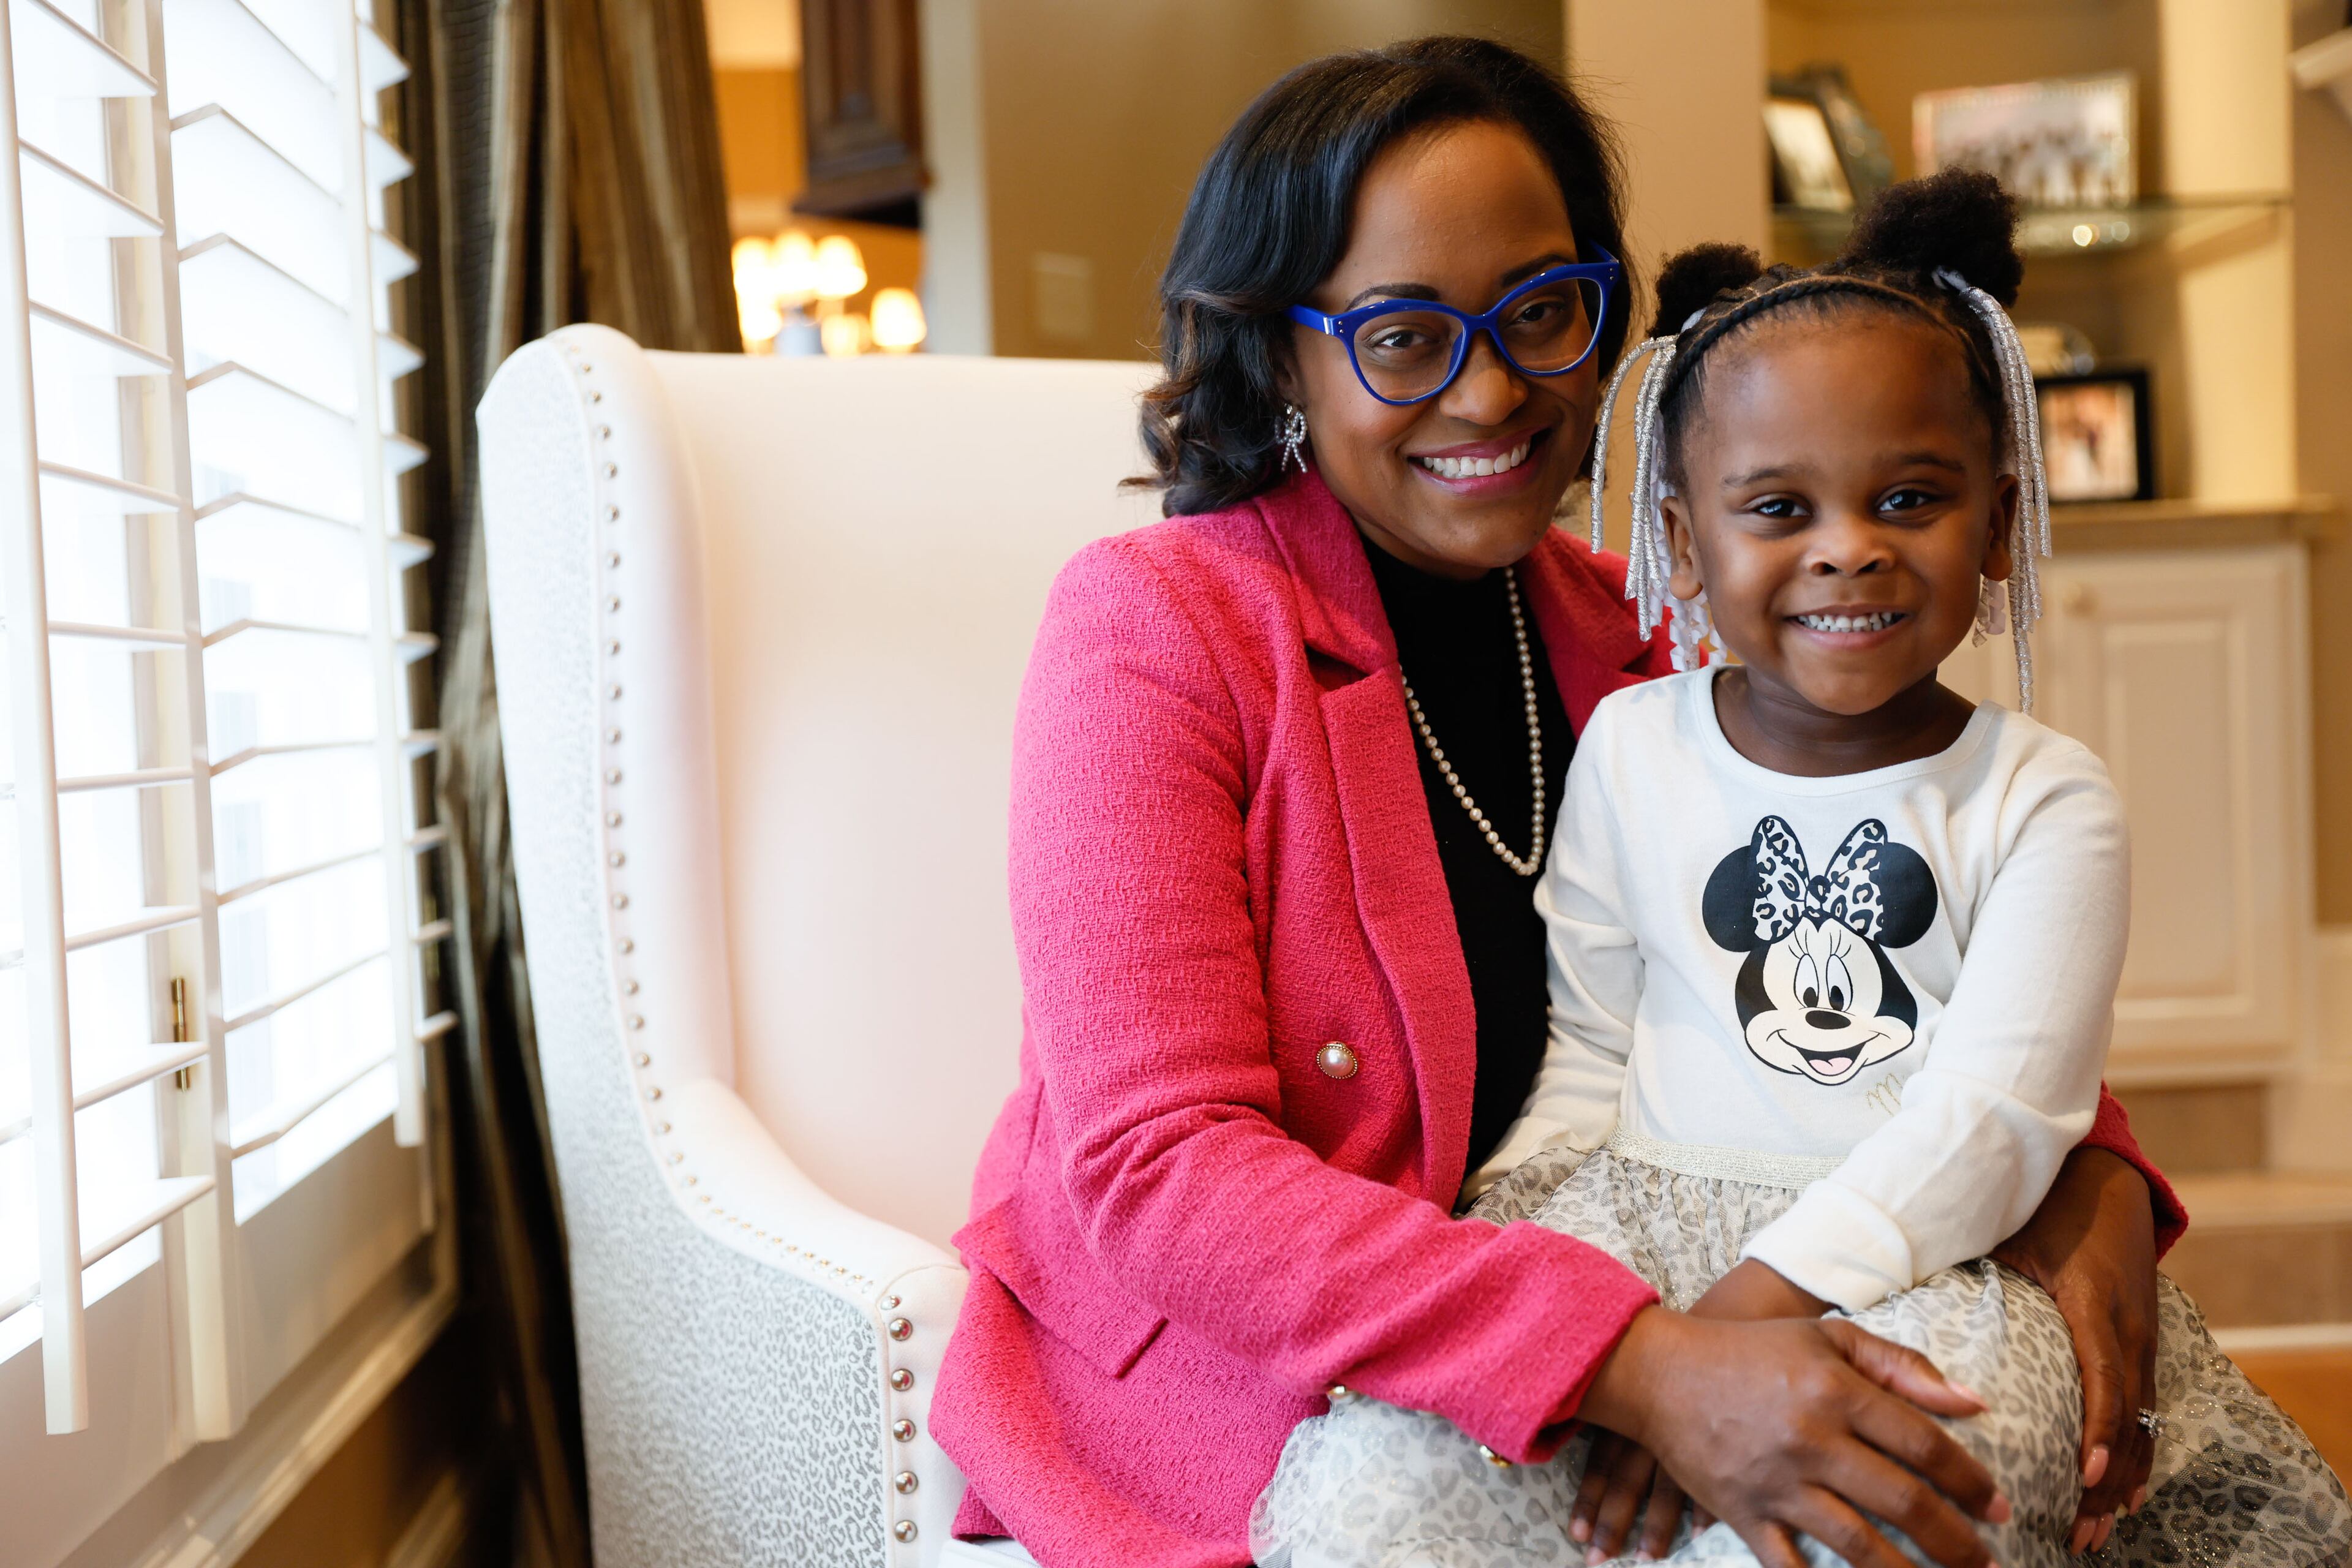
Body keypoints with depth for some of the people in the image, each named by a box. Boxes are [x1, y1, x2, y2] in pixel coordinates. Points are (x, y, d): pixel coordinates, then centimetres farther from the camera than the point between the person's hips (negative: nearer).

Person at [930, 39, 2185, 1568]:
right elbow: (1158, 1169, -22)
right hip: (1232, 1410, -4)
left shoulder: (1629, 639, 4)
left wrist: (2085, 1179, -12)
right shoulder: (1153, 627, -13)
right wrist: (1640, 1365, -32)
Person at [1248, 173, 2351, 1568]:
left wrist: (1742, 1313, -23)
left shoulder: (2047, 801, 1)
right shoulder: (1631, 747, 9)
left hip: (1935, 1260, -1)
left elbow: (1991, 1121, -10)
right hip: (1648, 1222, 2)